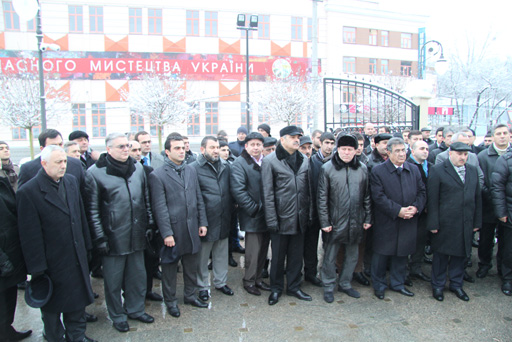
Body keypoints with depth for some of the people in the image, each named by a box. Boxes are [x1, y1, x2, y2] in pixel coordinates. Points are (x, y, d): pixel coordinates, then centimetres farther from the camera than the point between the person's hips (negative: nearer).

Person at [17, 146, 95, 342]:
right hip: (52, 264, -5)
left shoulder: (71, 181, 2)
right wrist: (37, 269, -14)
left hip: (77, 258, 5)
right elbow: (30, 235, -16)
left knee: (77, 299, 20)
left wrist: (86, 245, 10)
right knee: (52, 307, 16)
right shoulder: (28, 192, -17)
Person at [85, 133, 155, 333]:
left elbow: (146, 199, 14)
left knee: (138, 275, 15)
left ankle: (135, 309, 36)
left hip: (136, 235, 5)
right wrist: (99, 238, -9)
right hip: (113, 237, -4)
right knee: (113, 279, 9)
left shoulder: (137, 167, 6)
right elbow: (92, 209, -7)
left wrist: (149, 224, 11)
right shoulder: (95, 172, -9)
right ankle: (118, 316, 29)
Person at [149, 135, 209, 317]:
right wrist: (166, 233, -14)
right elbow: (159, 208, -12)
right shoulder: (157, 175, -10)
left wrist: (202, 222, 7)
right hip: (173, 229, -5)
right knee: (170, 266, 11)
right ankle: (170, 301, 29)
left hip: (192, 228, 5)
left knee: (191, 265, 17)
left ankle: (190, 295, 37)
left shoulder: (191, 170, 7)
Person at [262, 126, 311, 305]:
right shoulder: (270, 160, -8)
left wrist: (308, 213, 9)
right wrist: (271, 219, -12)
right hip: (281, 218, -4)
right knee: (278, 256, 9)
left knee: (297, 255, 14)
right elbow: (267, 193, -9)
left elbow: (306, 188, 13)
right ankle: (276, 288, 27)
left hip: (299, 218, 5)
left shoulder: (304, 160, 7)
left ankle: (294, 287, 32)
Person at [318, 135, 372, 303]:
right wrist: (324, 221, -9)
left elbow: (367, 196, 10)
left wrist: (368, 218, 8)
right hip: (335, 221, -3)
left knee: (352, 255, 15)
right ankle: (329, 287, 23)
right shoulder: (327, 168, -6)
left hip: (356, 222, 4)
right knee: (330, 256, 6)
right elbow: (322, 197, -6)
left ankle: (345, 284, 33)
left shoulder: (362, 169, 5)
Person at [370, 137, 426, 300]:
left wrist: (415, 207, -9)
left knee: (402, 254, 15)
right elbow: (378, 197, -14)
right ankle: (379, 286, 24)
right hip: (385, 224, -4)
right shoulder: (378, 171, -8)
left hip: (407, 223, 4)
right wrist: (398, 210, -19)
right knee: (381, 254, 6)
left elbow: (421, 192, 9)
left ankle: (397, 283, 34)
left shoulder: (414, 170, 8)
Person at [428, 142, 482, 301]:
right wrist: (433, 223, -12)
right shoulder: (437, 170, -7)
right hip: (445, 223, -5)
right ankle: (438, 285, 24)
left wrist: (477, 221, 9)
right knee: (441, 254, 7)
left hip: (466, 223, 5)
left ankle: (456, 284, 32)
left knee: (460, 253, 14)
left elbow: (477, 197, 13)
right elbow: (432, 199, -9)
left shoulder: (473, 170, 10)